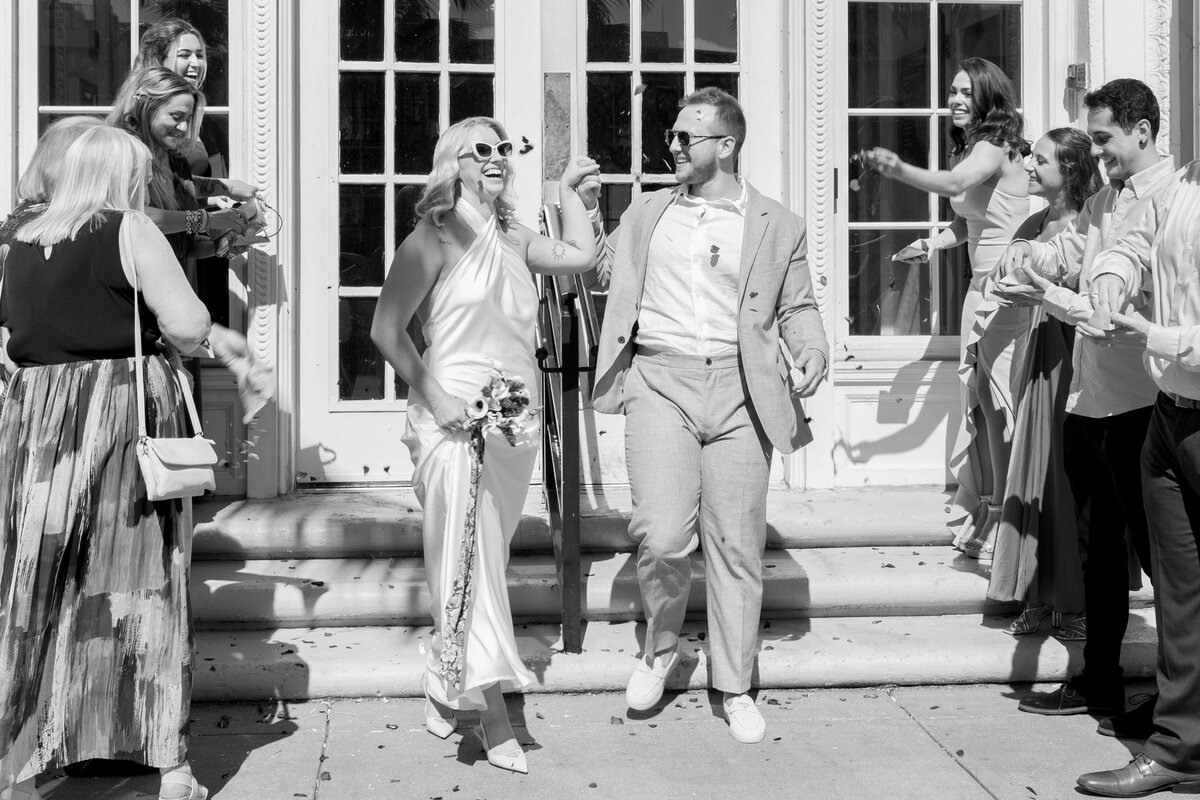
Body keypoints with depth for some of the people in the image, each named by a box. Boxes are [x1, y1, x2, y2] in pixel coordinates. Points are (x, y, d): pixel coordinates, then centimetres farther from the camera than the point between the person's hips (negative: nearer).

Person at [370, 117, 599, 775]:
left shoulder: (513, 240, 14)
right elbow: (386, 330, -8)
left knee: (488, 560, 10)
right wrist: (434, 398, -16)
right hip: (456, 421, -7)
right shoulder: (435, 238, -5)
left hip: (517, 422, 7)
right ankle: (494, 717, -7)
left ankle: (444, 689, 24)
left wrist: (569, 188, 20)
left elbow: (580, 255, 19)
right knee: (471, 563, -10)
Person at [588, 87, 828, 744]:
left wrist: (811, 350, -8)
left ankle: (735, 690, 17)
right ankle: (660, 645, 16)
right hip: (660, 381, 1)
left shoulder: (778, 226, 10)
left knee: (736, 545, 3)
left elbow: (797, 306, 12)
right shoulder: (645, 213, 16)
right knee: (662, 535, -14)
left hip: (739, 388, 0)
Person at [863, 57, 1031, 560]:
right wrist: (934, 243, 5)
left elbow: (953, 183, -34)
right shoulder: (970, 146, 14)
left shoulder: (995, 147, -13)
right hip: (980, 287, 9)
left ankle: (1006, 525, 1)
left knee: (1001, 400, -7)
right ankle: (978, 512, 22)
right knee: (975, 400, 11)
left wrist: (897, 169, -48)